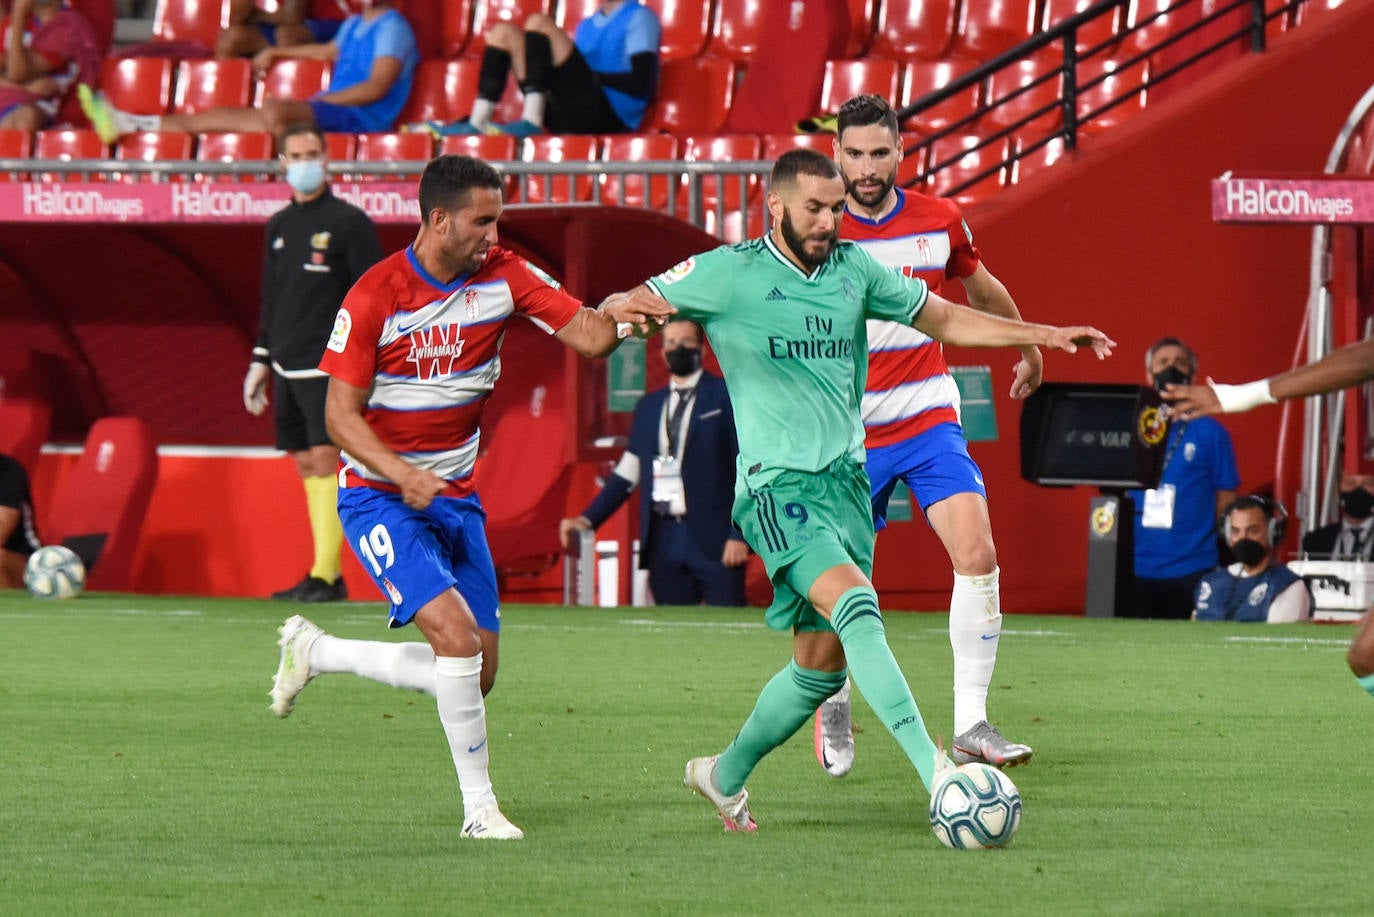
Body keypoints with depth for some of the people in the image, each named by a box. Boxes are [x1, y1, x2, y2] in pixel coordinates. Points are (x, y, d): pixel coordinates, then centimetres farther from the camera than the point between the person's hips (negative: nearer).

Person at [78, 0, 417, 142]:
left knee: (273, 108, -40)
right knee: (221, 117, -1)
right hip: (326, 110, 9)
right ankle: (126, 124, -6)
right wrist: (275, 53, 48)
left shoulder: (392, 28, -6)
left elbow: (377, 88, -16)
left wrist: (322, 100, -15)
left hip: (358, 117, -9)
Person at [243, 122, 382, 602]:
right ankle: (326, 577, 7)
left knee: (324, 459, -13)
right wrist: (260, 363, 18)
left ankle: (326, 575, -15)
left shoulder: (348, 222, -4)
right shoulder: (279, 226, 15)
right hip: (288, 366, 7)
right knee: (305, 464, 5)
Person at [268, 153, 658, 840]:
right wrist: (403, 475, -28)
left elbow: (587, 336, -7)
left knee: (477, 674, 5)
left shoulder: (502, 276, -3)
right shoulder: (375, 296, -16)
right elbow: (341, 414, -13)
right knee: (456, 634, -23)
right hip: (380, 497, -6)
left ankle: (314, 652, 25)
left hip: (455, 496, 6)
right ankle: (479, 807, -11)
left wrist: (615, 315, -31)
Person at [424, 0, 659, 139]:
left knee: (539, 24, -18)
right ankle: (477, 122, -12)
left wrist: (592, 75, -7)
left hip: (610, 117, -8)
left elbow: (639, 82, -9)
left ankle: (531, 122, -26)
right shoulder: (588, 25, 27)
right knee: (503, 33, 4)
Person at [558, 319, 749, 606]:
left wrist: (738, 535, -10)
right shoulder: (649, 406, 18)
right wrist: (588, 519, 8)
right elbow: (627, 473, 20)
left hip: (713, 539, -5)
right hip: (665, 540, 5)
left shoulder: (726, 396, 3)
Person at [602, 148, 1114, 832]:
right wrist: (635, 312, -24)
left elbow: (943, 319, 21)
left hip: (845, 479, 6)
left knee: (823, 661, 6)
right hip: (776, 485, -6)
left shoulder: (854, 269, 11)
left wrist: (1042, 335, 12)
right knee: (856, 606, -27)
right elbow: (622, 307, 2)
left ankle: (724, 776, 28)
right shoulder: (728, 274, -3)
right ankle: (933, 770, -36)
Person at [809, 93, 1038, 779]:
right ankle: (833, 703, 34)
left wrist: (1028, 348, 35)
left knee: (976, 554, -18)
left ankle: (972, 724, -14)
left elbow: (981, 289, 21)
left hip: (928, 420, 2)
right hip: (848, 433, -2)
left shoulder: (940, 222, 0)